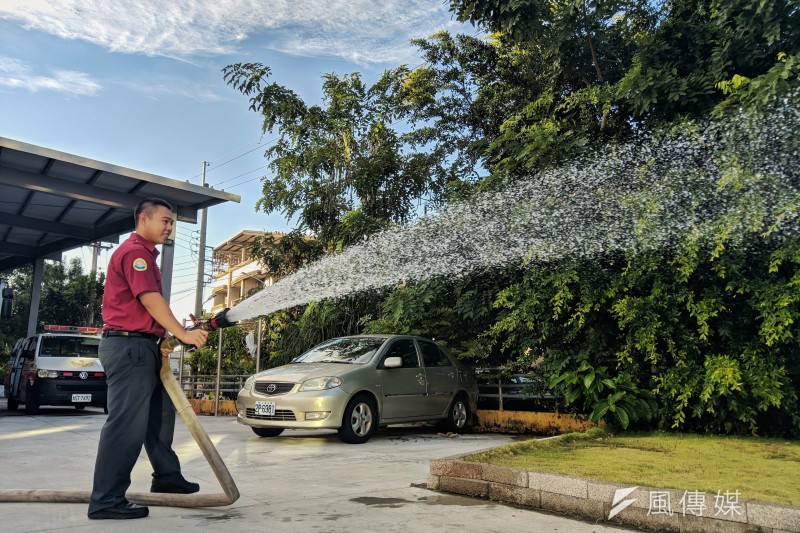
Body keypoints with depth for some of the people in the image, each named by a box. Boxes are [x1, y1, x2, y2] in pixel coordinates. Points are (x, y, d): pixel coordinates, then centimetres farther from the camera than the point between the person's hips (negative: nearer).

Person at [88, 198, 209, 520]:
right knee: (127, 423, -9)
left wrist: (167, 336, 14)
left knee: (160, 413, 17)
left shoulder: (144, 254, 21)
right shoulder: (134, 251, -11)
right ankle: (106, 500, -3)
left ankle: (167, 476, 28)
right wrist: (183, 334, -19)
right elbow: (151, 300, -20)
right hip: (129, 346, -11)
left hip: (142, 347, 11)